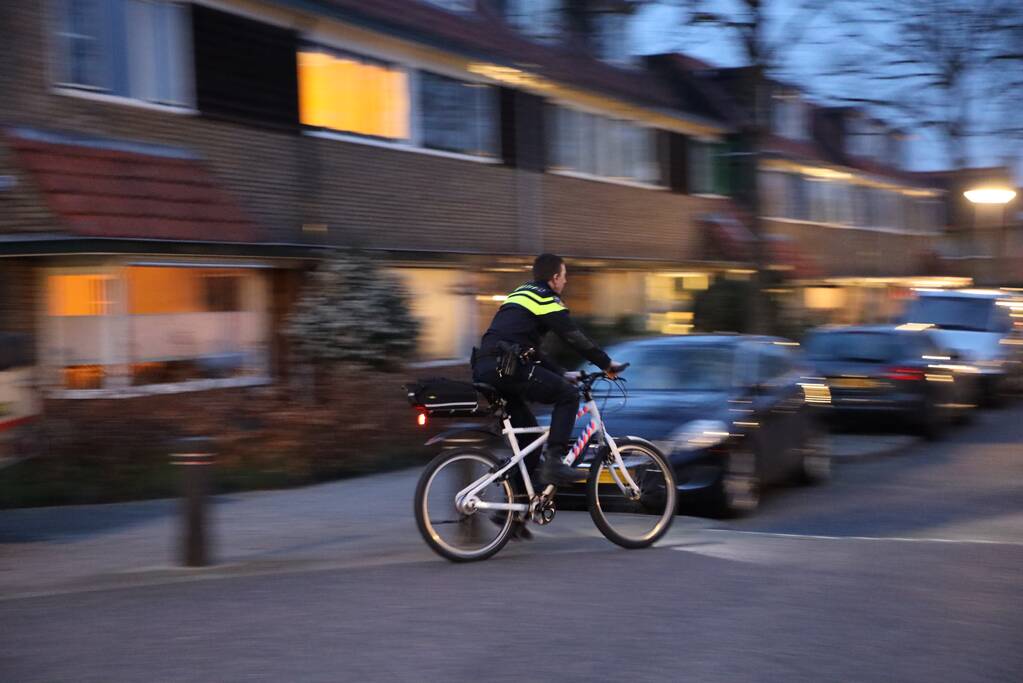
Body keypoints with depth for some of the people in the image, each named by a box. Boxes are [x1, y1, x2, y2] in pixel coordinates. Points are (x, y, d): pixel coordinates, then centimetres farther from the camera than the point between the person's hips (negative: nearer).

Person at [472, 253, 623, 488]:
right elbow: (575, 338, -2)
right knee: (568, 395, 1)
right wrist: (606, 363, 8)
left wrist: (561, 373, 32)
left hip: (483, 369, 9)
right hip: (506, 368, -9)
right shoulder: (546, 298, 2)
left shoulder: (520, 294, 30)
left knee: (529, 430, 20)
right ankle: (553, 461, -9)